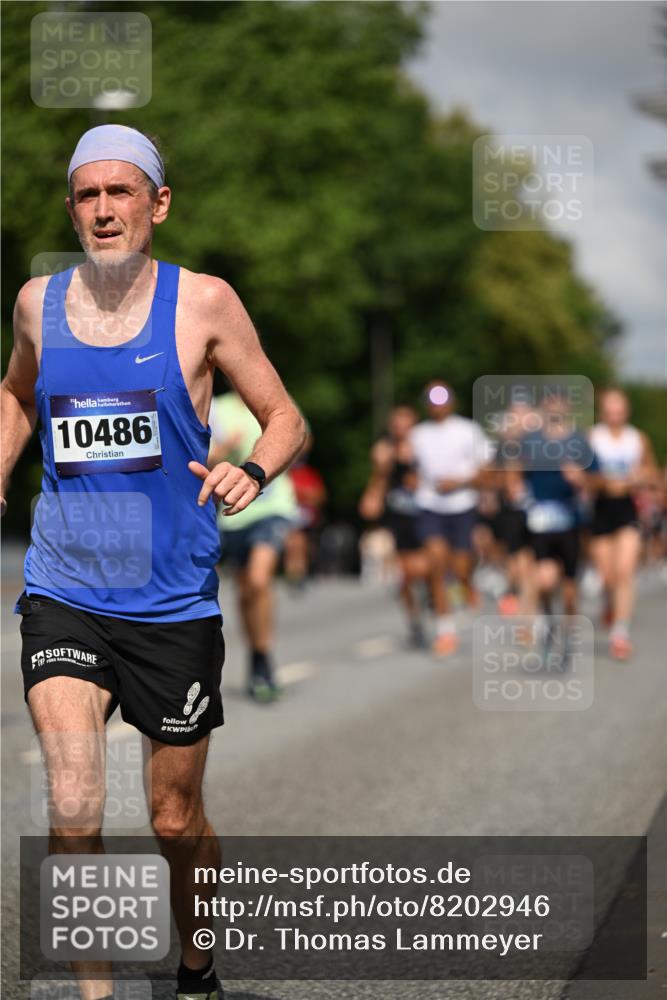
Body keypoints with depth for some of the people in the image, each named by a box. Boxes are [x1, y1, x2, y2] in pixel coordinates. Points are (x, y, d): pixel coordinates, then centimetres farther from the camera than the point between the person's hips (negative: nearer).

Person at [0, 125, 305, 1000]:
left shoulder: (202, 302, -5)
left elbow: (286, 418, 2)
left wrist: (253, 472, -18)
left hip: (174, 602, -1)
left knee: (177, 821, 12)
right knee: (74, 809, -18)